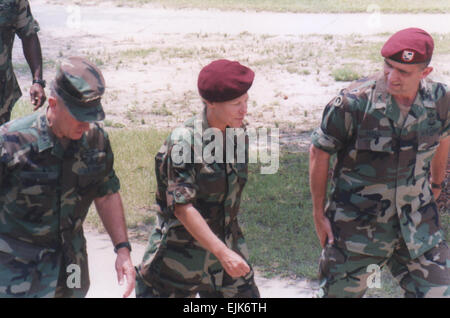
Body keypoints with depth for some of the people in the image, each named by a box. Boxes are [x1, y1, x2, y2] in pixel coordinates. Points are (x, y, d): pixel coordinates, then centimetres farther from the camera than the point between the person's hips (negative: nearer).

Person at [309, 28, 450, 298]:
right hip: (356, 226, -3)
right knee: (339, 292, 10)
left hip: (418, 226, 3)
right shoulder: (353, 103, -19)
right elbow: (319, 152, -7)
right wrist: (319, 213, -1)